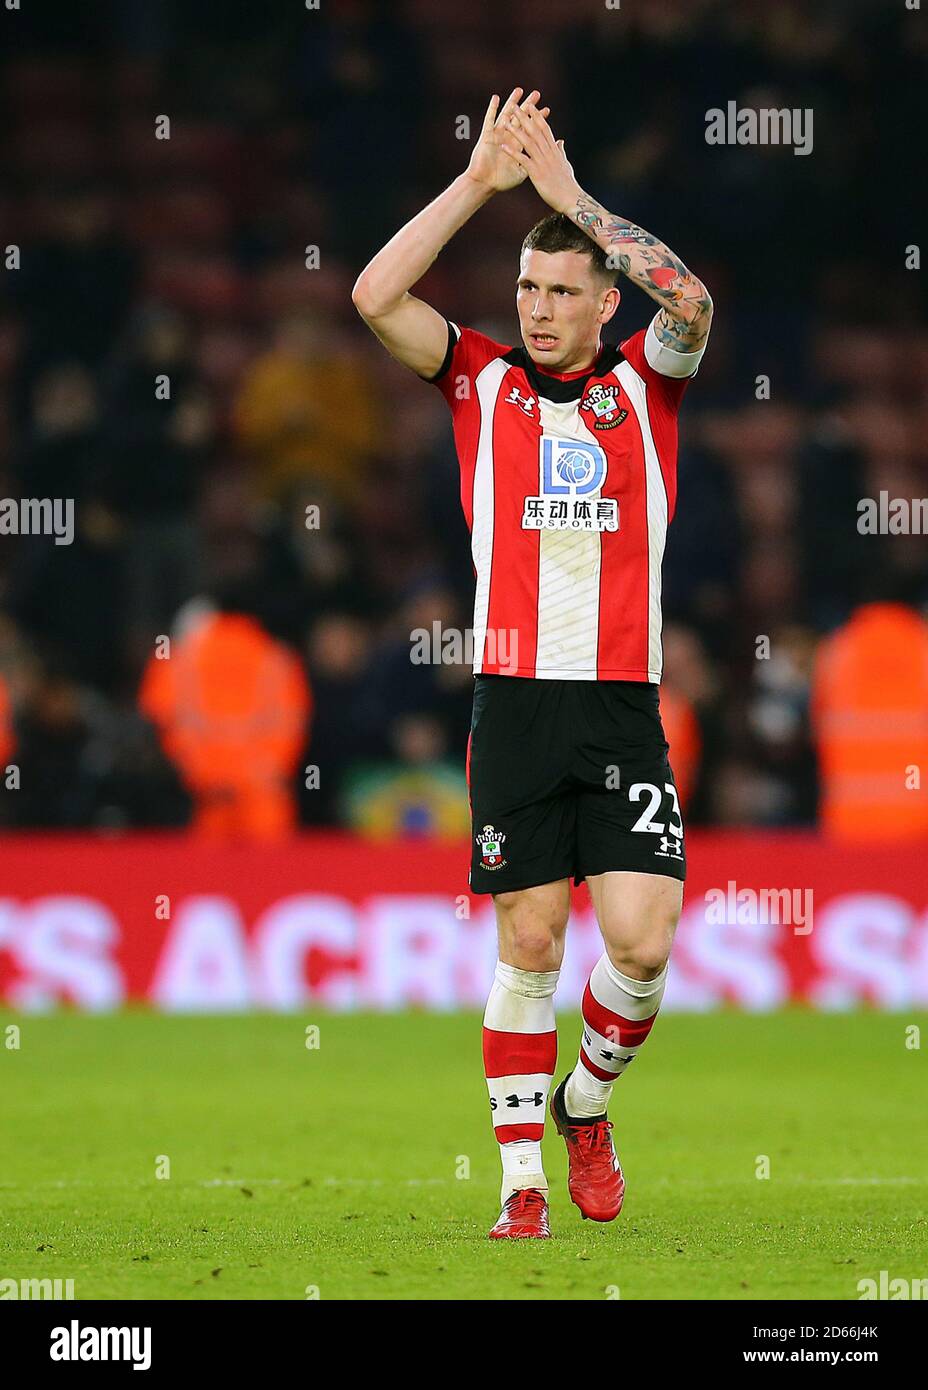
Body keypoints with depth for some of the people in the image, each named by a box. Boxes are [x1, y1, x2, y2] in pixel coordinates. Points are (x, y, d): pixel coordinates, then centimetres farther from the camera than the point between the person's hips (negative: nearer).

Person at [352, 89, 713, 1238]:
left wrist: (571, 190, -8)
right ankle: (522, 1178, 7)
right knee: (528, 948, -1)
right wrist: (480, 180, -4)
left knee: (641, 941, -9)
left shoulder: (645, 385, 8)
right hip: (515, 702, 0)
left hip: (625, 707, 0)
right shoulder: (482, 381, 9)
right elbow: (376, 296, -4)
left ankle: (586, 1101, 19)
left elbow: (689, 302, -12)